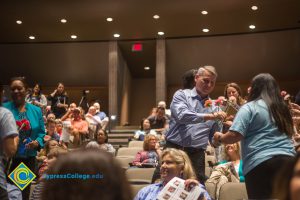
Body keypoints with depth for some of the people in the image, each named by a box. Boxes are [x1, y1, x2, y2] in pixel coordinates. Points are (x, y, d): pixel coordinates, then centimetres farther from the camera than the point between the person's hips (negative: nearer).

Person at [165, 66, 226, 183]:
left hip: (197, 155, 3)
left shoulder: (213, 107, 13)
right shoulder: (182, 95, 3)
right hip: (174, 150, -3)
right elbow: (182, 115, -18)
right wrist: (210, 116, -20)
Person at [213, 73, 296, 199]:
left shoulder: (250, 107, -1)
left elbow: (235, 135, -10)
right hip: (288, 160, 6)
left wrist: (219, 138, 9)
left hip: (261, 164, -6)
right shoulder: (282, 107, 18)